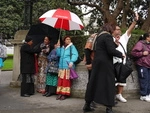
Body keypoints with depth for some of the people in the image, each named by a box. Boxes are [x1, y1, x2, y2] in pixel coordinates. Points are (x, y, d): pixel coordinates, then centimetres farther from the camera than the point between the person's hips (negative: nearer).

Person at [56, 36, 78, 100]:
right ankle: (60, 93, 4)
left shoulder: (72, 47, 4)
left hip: (68, 66, -5)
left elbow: (75, 54, -9)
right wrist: (58, 47, 4)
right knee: (60, 80, 1)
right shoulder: (62, 48, 21)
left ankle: (65, 94, -5)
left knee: (66, 80, -7)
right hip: (61, 66, 5)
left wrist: (71, 62, -22)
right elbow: (58, 54, 12)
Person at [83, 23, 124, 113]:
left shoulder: (99, 36, 16)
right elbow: (111, 50, -20)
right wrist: (121, 54, -5)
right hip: (105, 63, -8)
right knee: (108, 83, -2)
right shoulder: (108, 36, -11)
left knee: (94, 82, 11)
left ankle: (87, 105, 17)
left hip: (97, 62, 9)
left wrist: (115, 44, 13)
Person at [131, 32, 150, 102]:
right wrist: (142, 53, -19)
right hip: (142, 65, -8)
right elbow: (133, 52, -16)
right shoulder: (140, 43, -11)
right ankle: (143, 96, 3)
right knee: (144, 80, -5)